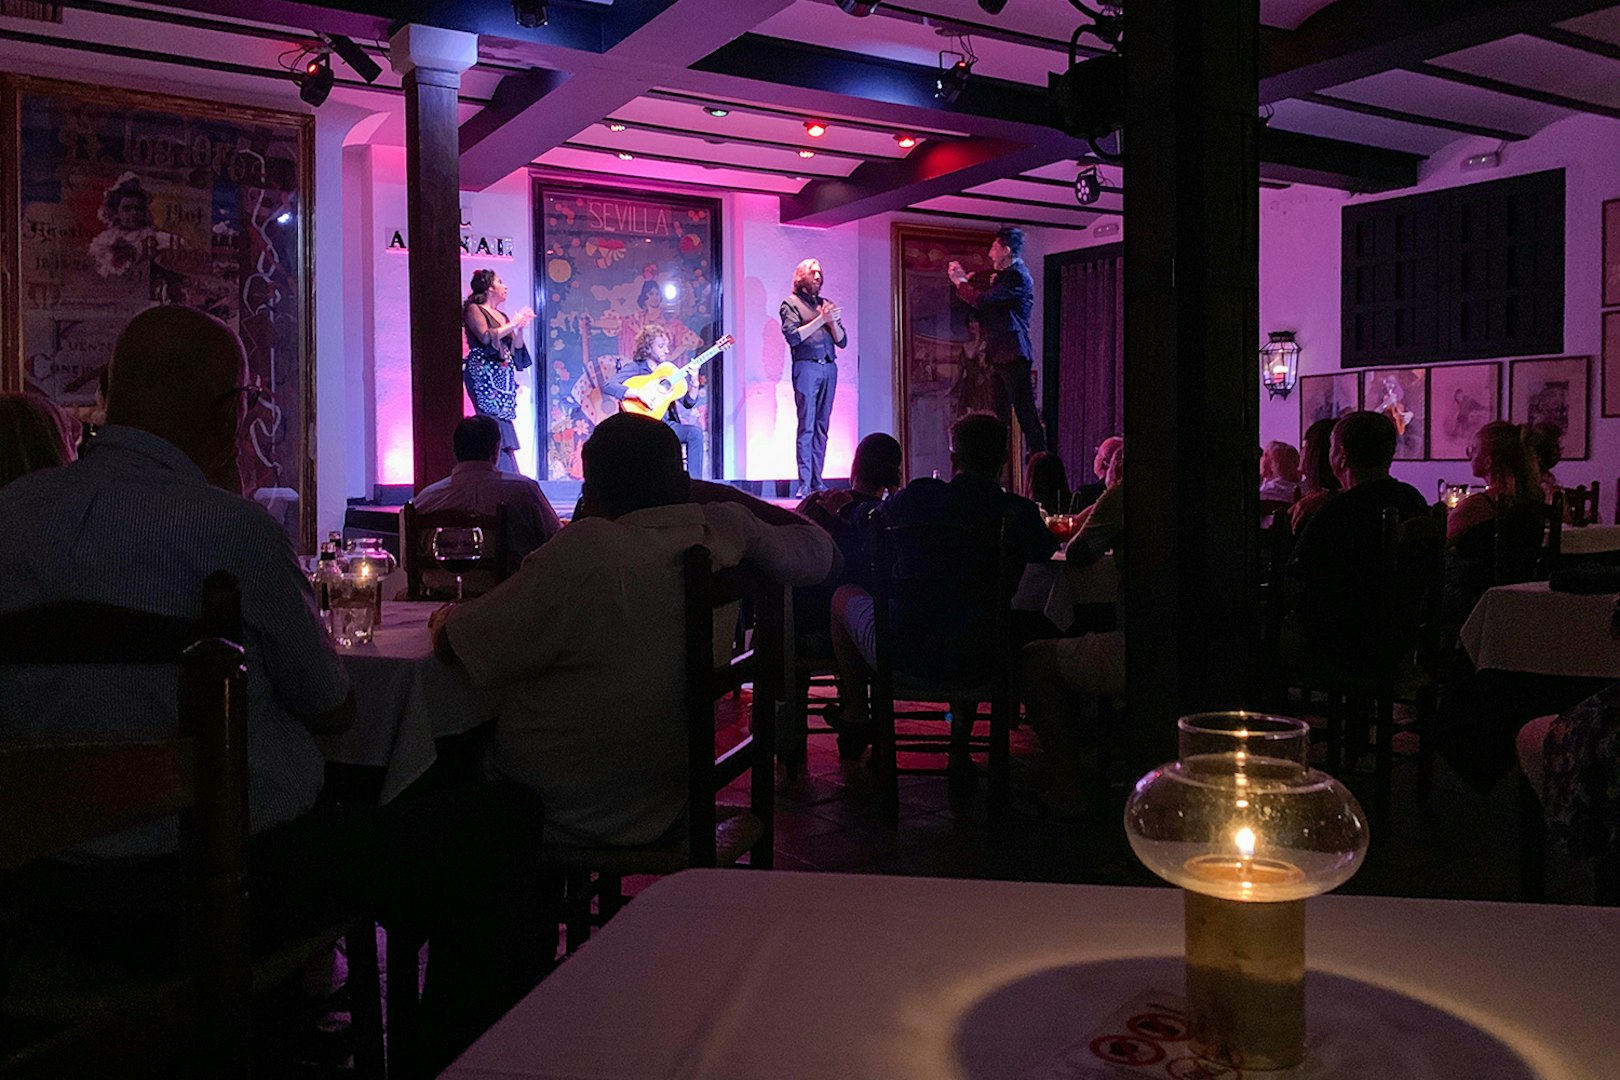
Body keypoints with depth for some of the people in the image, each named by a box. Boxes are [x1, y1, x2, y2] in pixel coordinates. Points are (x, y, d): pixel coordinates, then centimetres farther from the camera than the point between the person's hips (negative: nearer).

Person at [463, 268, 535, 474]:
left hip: (502, 378, 7)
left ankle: (507, 473, -3)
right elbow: (486, 337, -16)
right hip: (484, 374, -7)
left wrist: (520, 327, 6)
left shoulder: (502, 316, 21)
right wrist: (513, 324, -6)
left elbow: (516, 350, 20)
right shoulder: (473, 309, 1)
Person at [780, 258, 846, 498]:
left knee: (822, 426, 3)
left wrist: (834, 321, -3)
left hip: (829, 368, 5)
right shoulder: (791, 303, 5)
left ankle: (817, 481, 5)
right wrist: (821, 319, -10)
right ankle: (804, 484, -12)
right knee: (806, 426, -10)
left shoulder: (826, 304, 20)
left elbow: (842, 341, 16)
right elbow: (793, 336, -9)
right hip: (807, 367, -5)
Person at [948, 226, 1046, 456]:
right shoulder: (1004, 276, 22)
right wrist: (964, 281, 13)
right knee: (999, 415, 8)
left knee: (1025, 411, -9)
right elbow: (983, 311, 21)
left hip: (1013, 356, -10)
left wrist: (960, 282, -4)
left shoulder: (1017, 276, -10)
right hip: (999, 356, 10)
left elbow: (983, 300, -20)